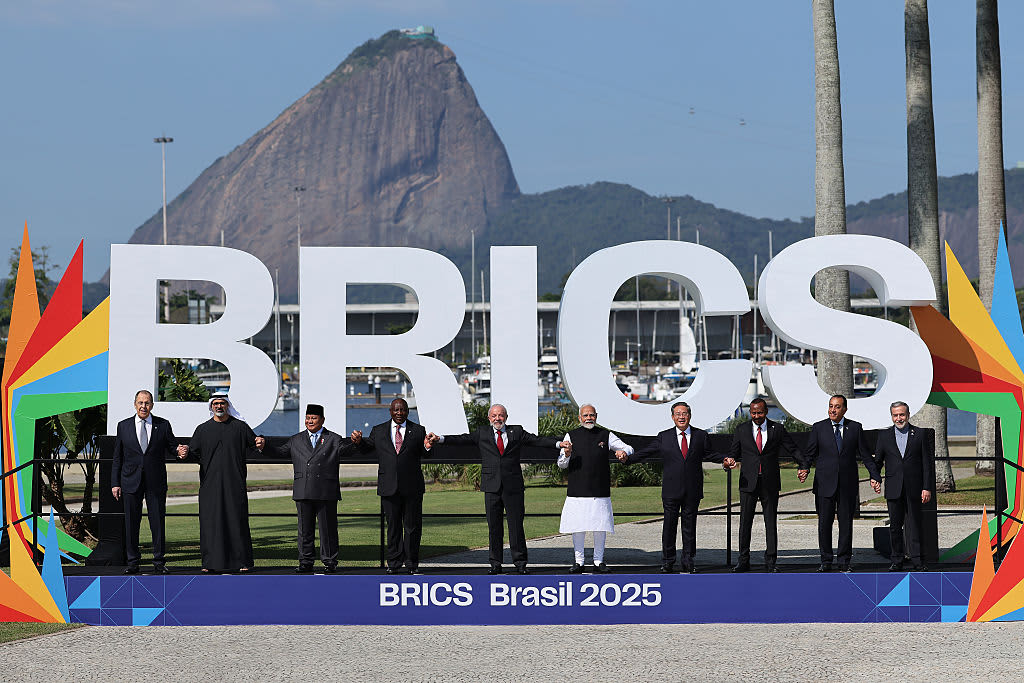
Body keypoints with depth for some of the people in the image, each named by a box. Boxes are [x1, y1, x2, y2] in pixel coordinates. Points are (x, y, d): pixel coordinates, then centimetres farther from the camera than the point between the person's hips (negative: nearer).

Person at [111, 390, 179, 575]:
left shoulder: (163, 425, 5)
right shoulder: (124, 426, 7)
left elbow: (172, 449, 9)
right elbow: (117, 457, 9)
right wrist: (115, 483, 4)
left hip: (156, 482, -1)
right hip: (131, 481, 1)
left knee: (158, 523, 0)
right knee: (131, 523, 3)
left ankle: (159, 563, 8)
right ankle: (132, 562, 10)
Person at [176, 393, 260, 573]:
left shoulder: (240, 427, 8)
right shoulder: (203, 429, 11)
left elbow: (254, 446, 10)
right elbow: (194, 452, 7)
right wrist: (185, 453, -15)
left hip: (234, 483, -1)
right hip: (210, 482, 1)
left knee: (237, 520, -2)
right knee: (210, 522, -2)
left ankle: (242, 561, 3)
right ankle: (211, 563, 2)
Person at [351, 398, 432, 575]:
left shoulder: (418, 431, 6)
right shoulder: (379, 431, 9)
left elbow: (424, 455, 5)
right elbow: (367, 448, 16)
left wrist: (427, 447, -18)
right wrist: (358, 441, -5)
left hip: (412, 487, -1)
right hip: (389, 487, 1)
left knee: (412, 526, 4)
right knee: (393, 526, 6)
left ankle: (412, 563, 12)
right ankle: (394, 562, 13)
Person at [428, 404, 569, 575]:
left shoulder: (517, 432, 8)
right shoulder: (482, 434, 10)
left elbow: (537, 440, 1)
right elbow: (463, 439, 3)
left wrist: (559, 444, -12)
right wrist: (440, 439, -10)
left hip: (513, 487, -1)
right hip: (492, 487, 1)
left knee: (516, 525, 0)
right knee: (494, 527, 3)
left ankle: (520, 563, 6)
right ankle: (495, 564, 9)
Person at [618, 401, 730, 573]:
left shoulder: (701, 436, 8)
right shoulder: (664, 437, 5)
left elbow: (709, 454, 12)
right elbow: (645, 453, 3)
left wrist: (725, 460, -5)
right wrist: (628, 459, -10)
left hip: (692, 490, 1)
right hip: (671, 490, -1)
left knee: (690, 525, 6)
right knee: (669, 525, 1)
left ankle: (688, 561, 16)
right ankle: (668, 561, 10)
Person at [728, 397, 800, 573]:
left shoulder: (777, 429, 4)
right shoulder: (741, 431, 7)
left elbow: (793, 449, 4)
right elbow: (734, 453, 10)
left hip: (770, 484, 0)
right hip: (748, 482, 0)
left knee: (771, 522, 2)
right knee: (745, 521, 1)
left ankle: (770, 561, 9)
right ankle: (743, 561, 9)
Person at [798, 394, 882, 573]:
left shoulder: (855, 428, 6)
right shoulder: (818, 428, 5)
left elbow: (865, 455, 9)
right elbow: (810, 454, 2)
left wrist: (874, 476, 1)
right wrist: (805, 469, -17)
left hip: (848, 484, 0)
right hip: (825, 483, 0)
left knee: (846, 523, 3)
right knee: (824, 523, 0)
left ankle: (844, 561, 11)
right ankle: (826, 561, 9)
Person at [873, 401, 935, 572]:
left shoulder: (921, 434, 3)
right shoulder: (884, 435, 8)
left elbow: (927, 462, 2)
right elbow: (878, 460, 11)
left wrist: (927, 488, -4)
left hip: (914, 488, -2)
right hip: (894, 490, 2)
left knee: (914, 525, 0)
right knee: (895, 526, 5)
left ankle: (917, 560, 5)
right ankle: (896, 561, 12)